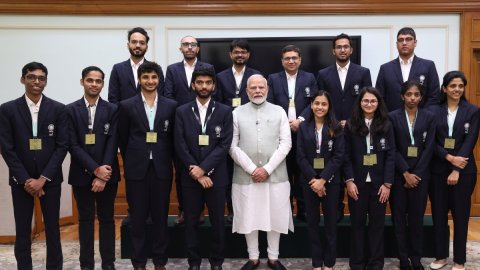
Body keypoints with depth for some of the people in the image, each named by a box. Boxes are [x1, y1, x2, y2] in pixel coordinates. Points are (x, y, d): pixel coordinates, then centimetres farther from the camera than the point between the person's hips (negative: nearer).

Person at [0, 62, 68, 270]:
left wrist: (43, 178, -11)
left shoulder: (58, 109, -1)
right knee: (22, 230, 7)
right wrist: (25, 179, -9)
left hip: (50, 179, 0)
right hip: (21, 180, 0)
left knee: (52, 228, 7)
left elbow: (62, 146, -4)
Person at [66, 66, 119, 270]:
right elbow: (73, 145, -6)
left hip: (107, 174, 0)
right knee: (85, 219, 9)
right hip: (82, 174, 0)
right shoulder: (70, 110, 1)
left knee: (106, 219, 8)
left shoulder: (112, 110, 1)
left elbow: (113, 144, -5)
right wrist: (96, 169, -15)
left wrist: (103, 175, -13)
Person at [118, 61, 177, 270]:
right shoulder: (127, 106, 1)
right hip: (136, 169, 0)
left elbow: (172, 138, 8)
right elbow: (122, 139, 7)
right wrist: (131, 161, 9)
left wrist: (166, 160, 7)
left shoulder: (170, 106, 3)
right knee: (137, 217, 7)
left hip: (161, 168, 1)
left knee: (160, 216, 8)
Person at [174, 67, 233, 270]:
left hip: (216, 176, 0)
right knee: (191, 221, 8)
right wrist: (196, 174, -10)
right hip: (190, 176, 1)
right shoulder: (182, 112, 3)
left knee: (217, 221, 7)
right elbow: (180, 146, -3)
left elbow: (225, 145, -7)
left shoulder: (224, 111, 1)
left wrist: (203, 168, -14)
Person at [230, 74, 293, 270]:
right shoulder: (237, 113, 4)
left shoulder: (279, 112, 5)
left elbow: (286, 143, -1)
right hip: (246, 175, 0)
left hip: (275, 175, 0)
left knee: (275, 216, 7)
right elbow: (232, 146, -1)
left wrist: (268, 168, -10)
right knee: (248, 217, 6)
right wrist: (252, 169, -10)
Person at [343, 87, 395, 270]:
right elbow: (346, 156, -1)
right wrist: (349, 180, -9)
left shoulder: (386, 126, 1)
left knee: (377, 223, 7)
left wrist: (387, 183, -8)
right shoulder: (351, 125, 1)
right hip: (357, 182, 0)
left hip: (379, 182, 0)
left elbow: (391, 156, -2)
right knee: (357, 222, 7)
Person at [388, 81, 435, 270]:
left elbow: (428, 148, -2)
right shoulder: (393, 117, 0)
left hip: (420, 174, 1)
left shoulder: (429, 118, 4)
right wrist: (406, 173, -11)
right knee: (399, 216, 4)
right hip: (398, 174, -1)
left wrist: (416, 174, -9)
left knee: (417, 216, 6)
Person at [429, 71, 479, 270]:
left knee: (461, 215, 5)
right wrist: (449, 157, -16)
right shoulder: (435, 111, 4)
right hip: (438, 169, 2)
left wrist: (456, 170, -15)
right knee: (438, 213, 7)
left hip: (463, 170, -1)